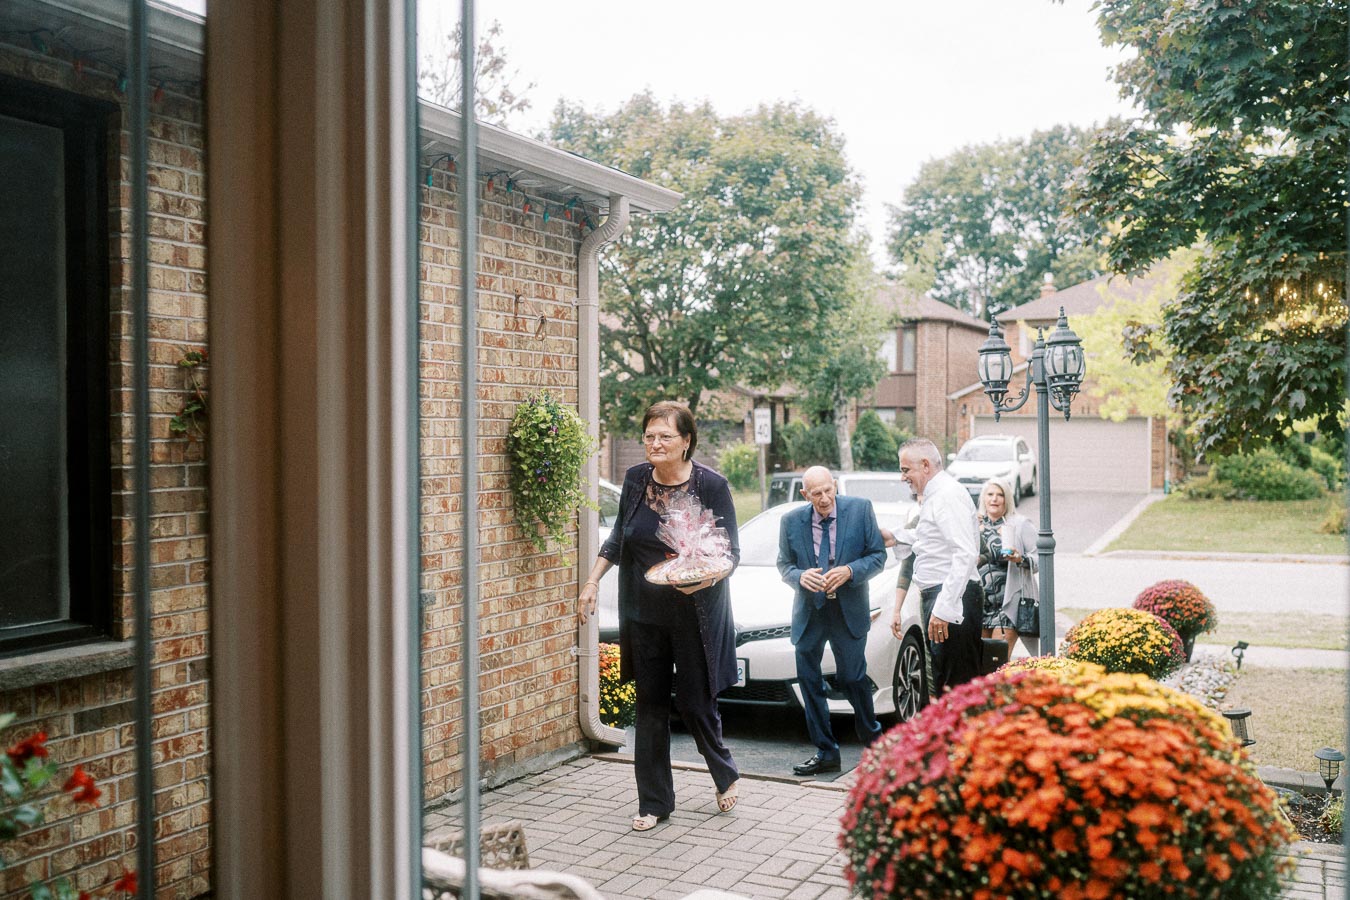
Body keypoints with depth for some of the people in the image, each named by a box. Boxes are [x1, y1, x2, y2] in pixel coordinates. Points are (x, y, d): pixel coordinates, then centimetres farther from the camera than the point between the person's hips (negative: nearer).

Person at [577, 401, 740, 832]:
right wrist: (593, 581, 8)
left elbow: (731, 551, -9)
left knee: (695, 701, 3)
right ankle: (654, 801, 20)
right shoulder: (636, 479, 0)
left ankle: (726, 776, 32)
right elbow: (618, 536, 15)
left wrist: (706, 578, -29)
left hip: (695, 614, -4)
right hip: (644, 613, 4)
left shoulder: (711, 485, -12)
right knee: (650, 704, 8)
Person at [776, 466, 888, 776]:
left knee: (852, 678, 5)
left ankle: (872, 738, 31)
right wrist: (800, 576, -17)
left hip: (849, 611, -2)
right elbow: (784, 565, 6)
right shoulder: (791, 521, -3)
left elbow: (878, 555, -5)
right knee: (809, 681, 6)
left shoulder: (860, 509, -7)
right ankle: (825, 753, 19)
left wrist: (850, 571, -22)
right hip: (809, 611, 3)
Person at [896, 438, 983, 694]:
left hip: (951, 600, -11)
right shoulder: (934, 496, 19)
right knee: (942, 685, 16)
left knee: (958, 685, -9)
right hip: (936, 598, 11)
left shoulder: (948, 495, -14)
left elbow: (965, 554, -24)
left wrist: (944, 609, -27)